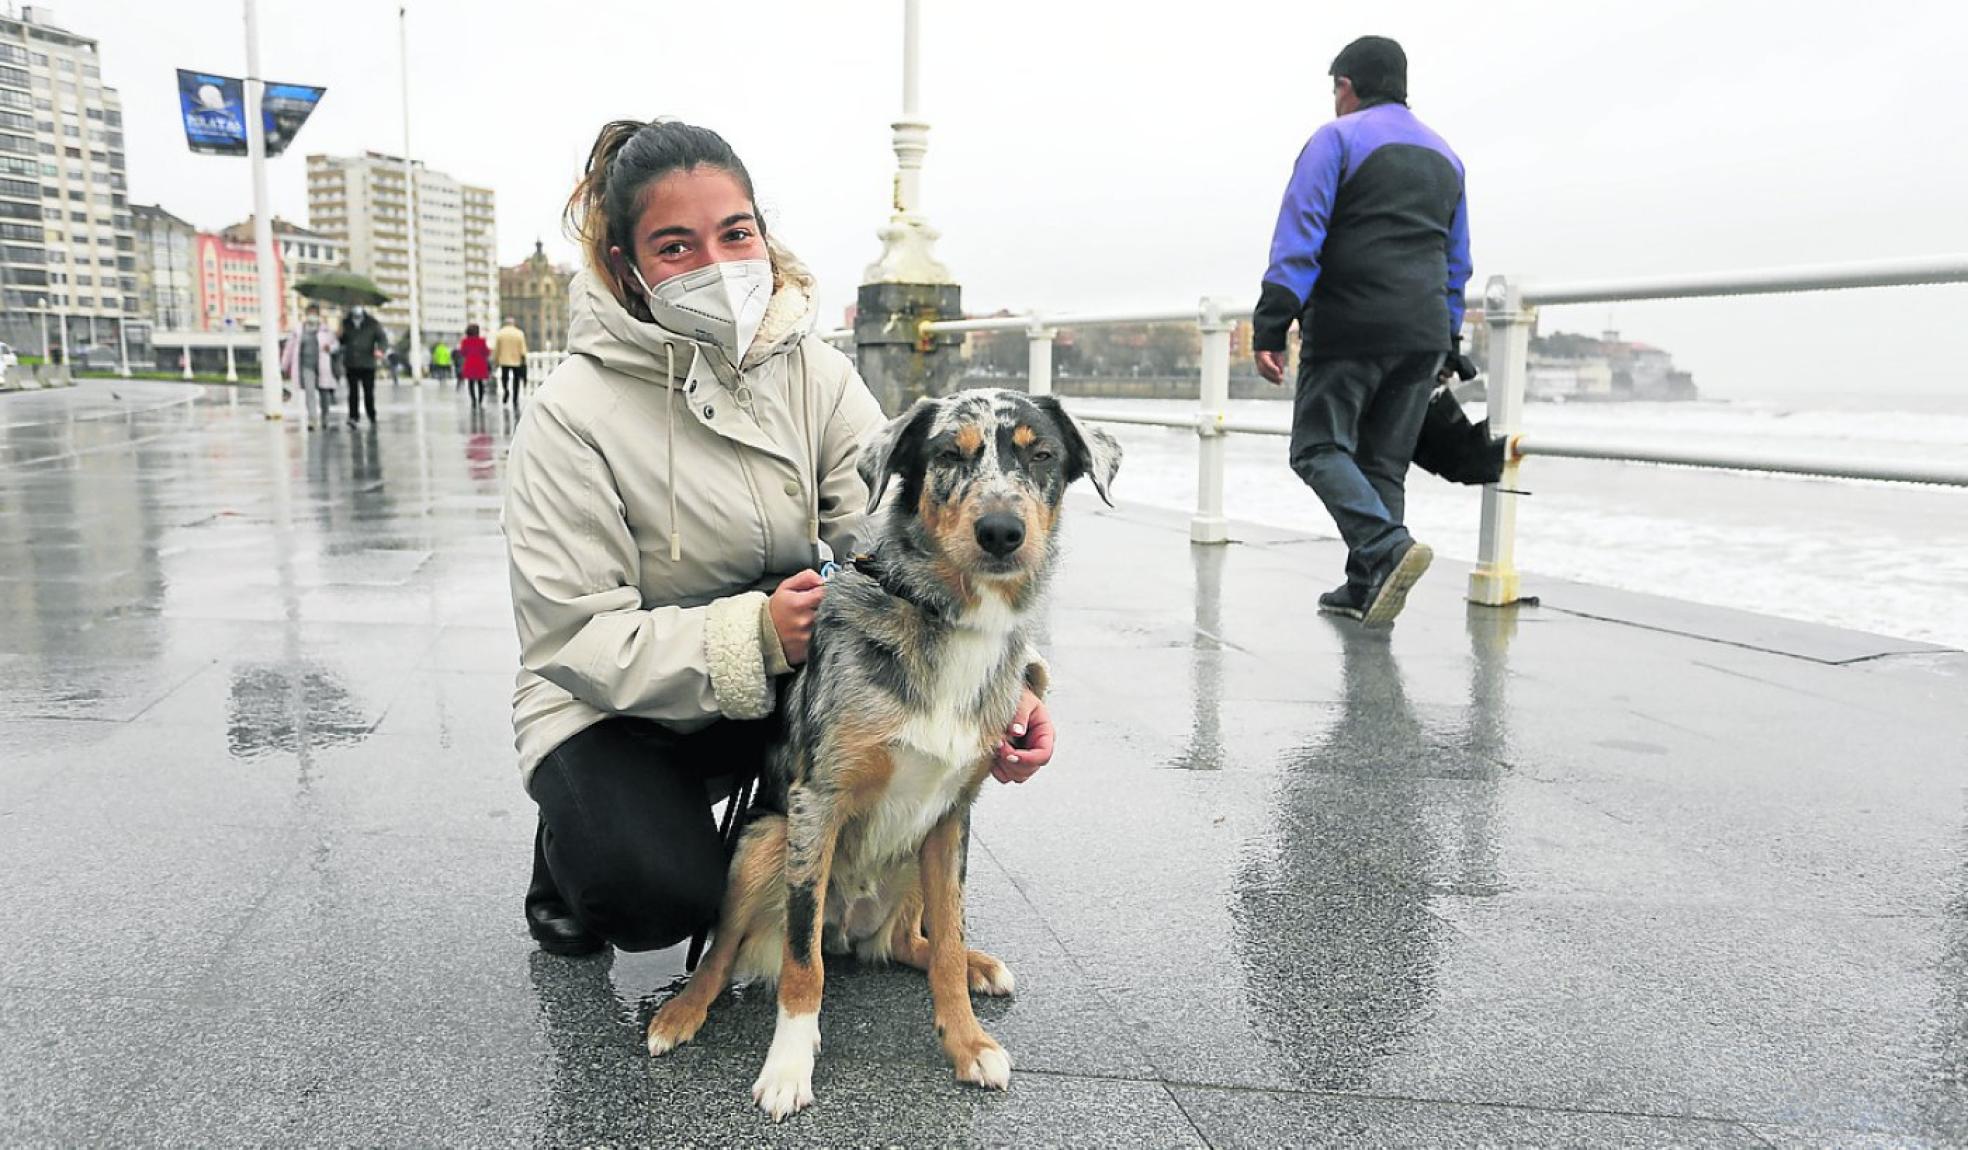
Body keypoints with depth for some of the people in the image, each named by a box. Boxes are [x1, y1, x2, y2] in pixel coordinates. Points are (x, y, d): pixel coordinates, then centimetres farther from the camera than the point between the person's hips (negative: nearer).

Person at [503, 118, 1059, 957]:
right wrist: (753, 632, -37)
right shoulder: (572, 416, -18)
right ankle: (572, 856, 8)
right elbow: (576, 639, -21)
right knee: (661, 892, -30)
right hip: (615, 710, -3)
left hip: (780, 696, 4)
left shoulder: (815, 373, -7)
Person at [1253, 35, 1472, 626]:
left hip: (1348, 328, -6)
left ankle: (1387, 545, -21)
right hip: (1424, 334, 6)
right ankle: (1365, 586, 10)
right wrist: (1447, 344, 28)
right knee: (1385, 462, 11)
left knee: (1319, 447, -1)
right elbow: (1458, 262, 25)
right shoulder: (1445, 156, 23)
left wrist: (1269, 328, -13)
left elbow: (1299, 237, -10)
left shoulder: (1336, 138, 2)